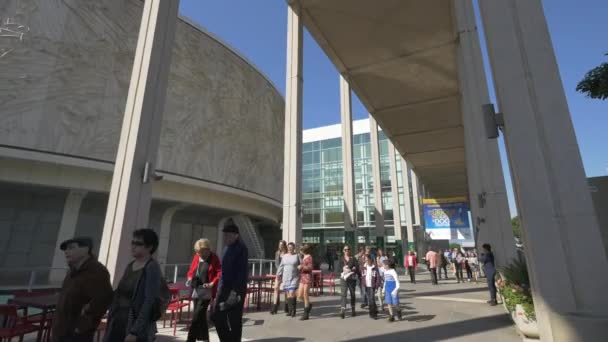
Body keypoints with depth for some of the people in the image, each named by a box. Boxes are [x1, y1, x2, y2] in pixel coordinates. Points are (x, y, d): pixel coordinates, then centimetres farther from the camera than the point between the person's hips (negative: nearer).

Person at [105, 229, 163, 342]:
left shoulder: (152, 268, -14)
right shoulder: (130, 266, 10)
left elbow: (149, 301, -18)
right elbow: (118, 295, 15)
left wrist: (135, 331, -20)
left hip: (136, 324, -7)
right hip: (119, 321, 7)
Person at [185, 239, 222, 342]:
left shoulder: (214, 258, -8)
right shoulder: (196, 257, 7)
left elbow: (220, 273, -11)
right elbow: (191, 270, 16)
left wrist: (212, 283, -21)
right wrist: (190, 278, -3)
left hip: (206, 292, -6)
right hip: (196, 291, 6)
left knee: (196, 317, -7)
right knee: (201, 316, 17)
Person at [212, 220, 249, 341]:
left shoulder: (241, 248, -15)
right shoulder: (228, 248, 10)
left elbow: (242, 272, -20)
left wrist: (234, 292, -23)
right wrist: (220, 288, 17)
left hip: (235, 291, -8)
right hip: (224, 288, 8)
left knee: (235, 321, 4)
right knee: (216, 316, 13)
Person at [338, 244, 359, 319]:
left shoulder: (353, 259, 5)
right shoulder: (341, 259, 7)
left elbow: (357, 267, -6)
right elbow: (341, 267, -5)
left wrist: (347, 269, -15)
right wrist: (351, 269, -14)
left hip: (352, 278, 1)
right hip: (344, 278, -1)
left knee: (352, 294, 12)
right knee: (343, 294, -10)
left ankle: (353, 309, 28)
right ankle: (342, 311, -13)